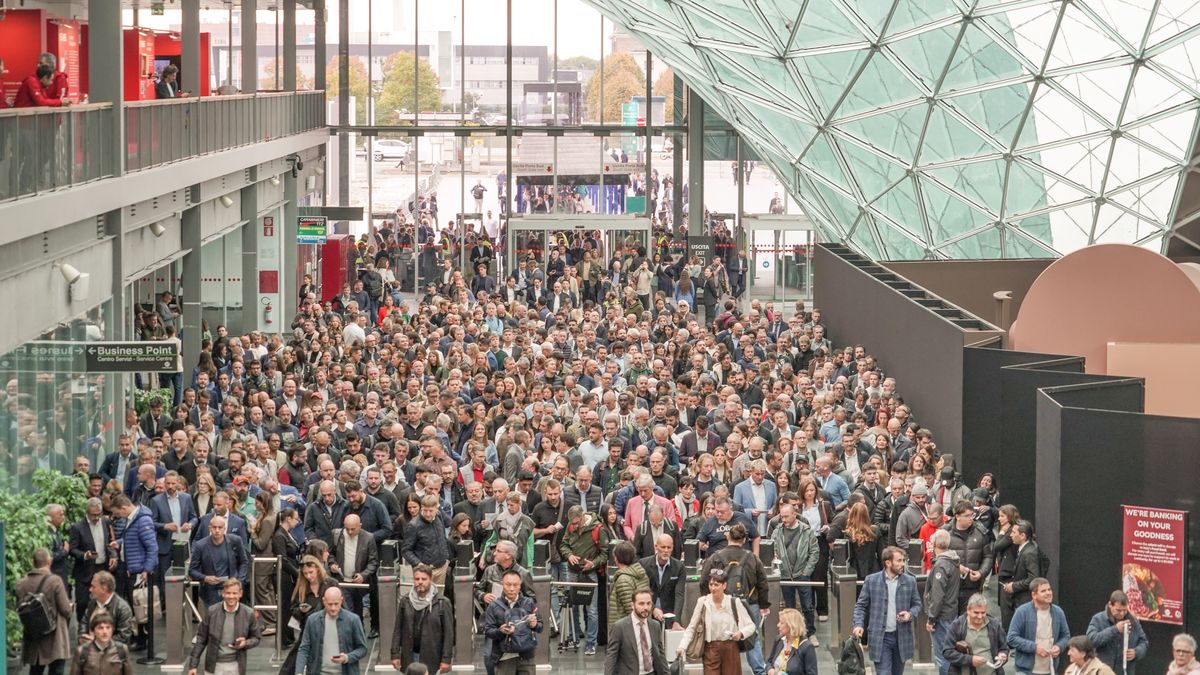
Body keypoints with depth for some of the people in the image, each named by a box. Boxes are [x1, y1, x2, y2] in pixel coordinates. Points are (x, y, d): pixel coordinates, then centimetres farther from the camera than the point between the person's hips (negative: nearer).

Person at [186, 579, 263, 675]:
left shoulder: (248, 614, -5)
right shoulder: (211, 611, -5)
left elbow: (256, 638, 8)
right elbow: (201, 639, 1)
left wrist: (246, 643, -16)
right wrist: (193, 665, 0)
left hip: (235, 667, 0)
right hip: (214, 666, 0)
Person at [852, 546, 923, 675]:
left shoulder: (910, 581, 2)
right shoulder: (871, 581, -2)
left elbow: (917, 604, 12)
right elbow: (861, 605, 4)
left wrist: (910, 614, -10)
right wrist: (858, 624, -11)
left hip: (902, 637, 3)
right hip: (880, 638, -3)